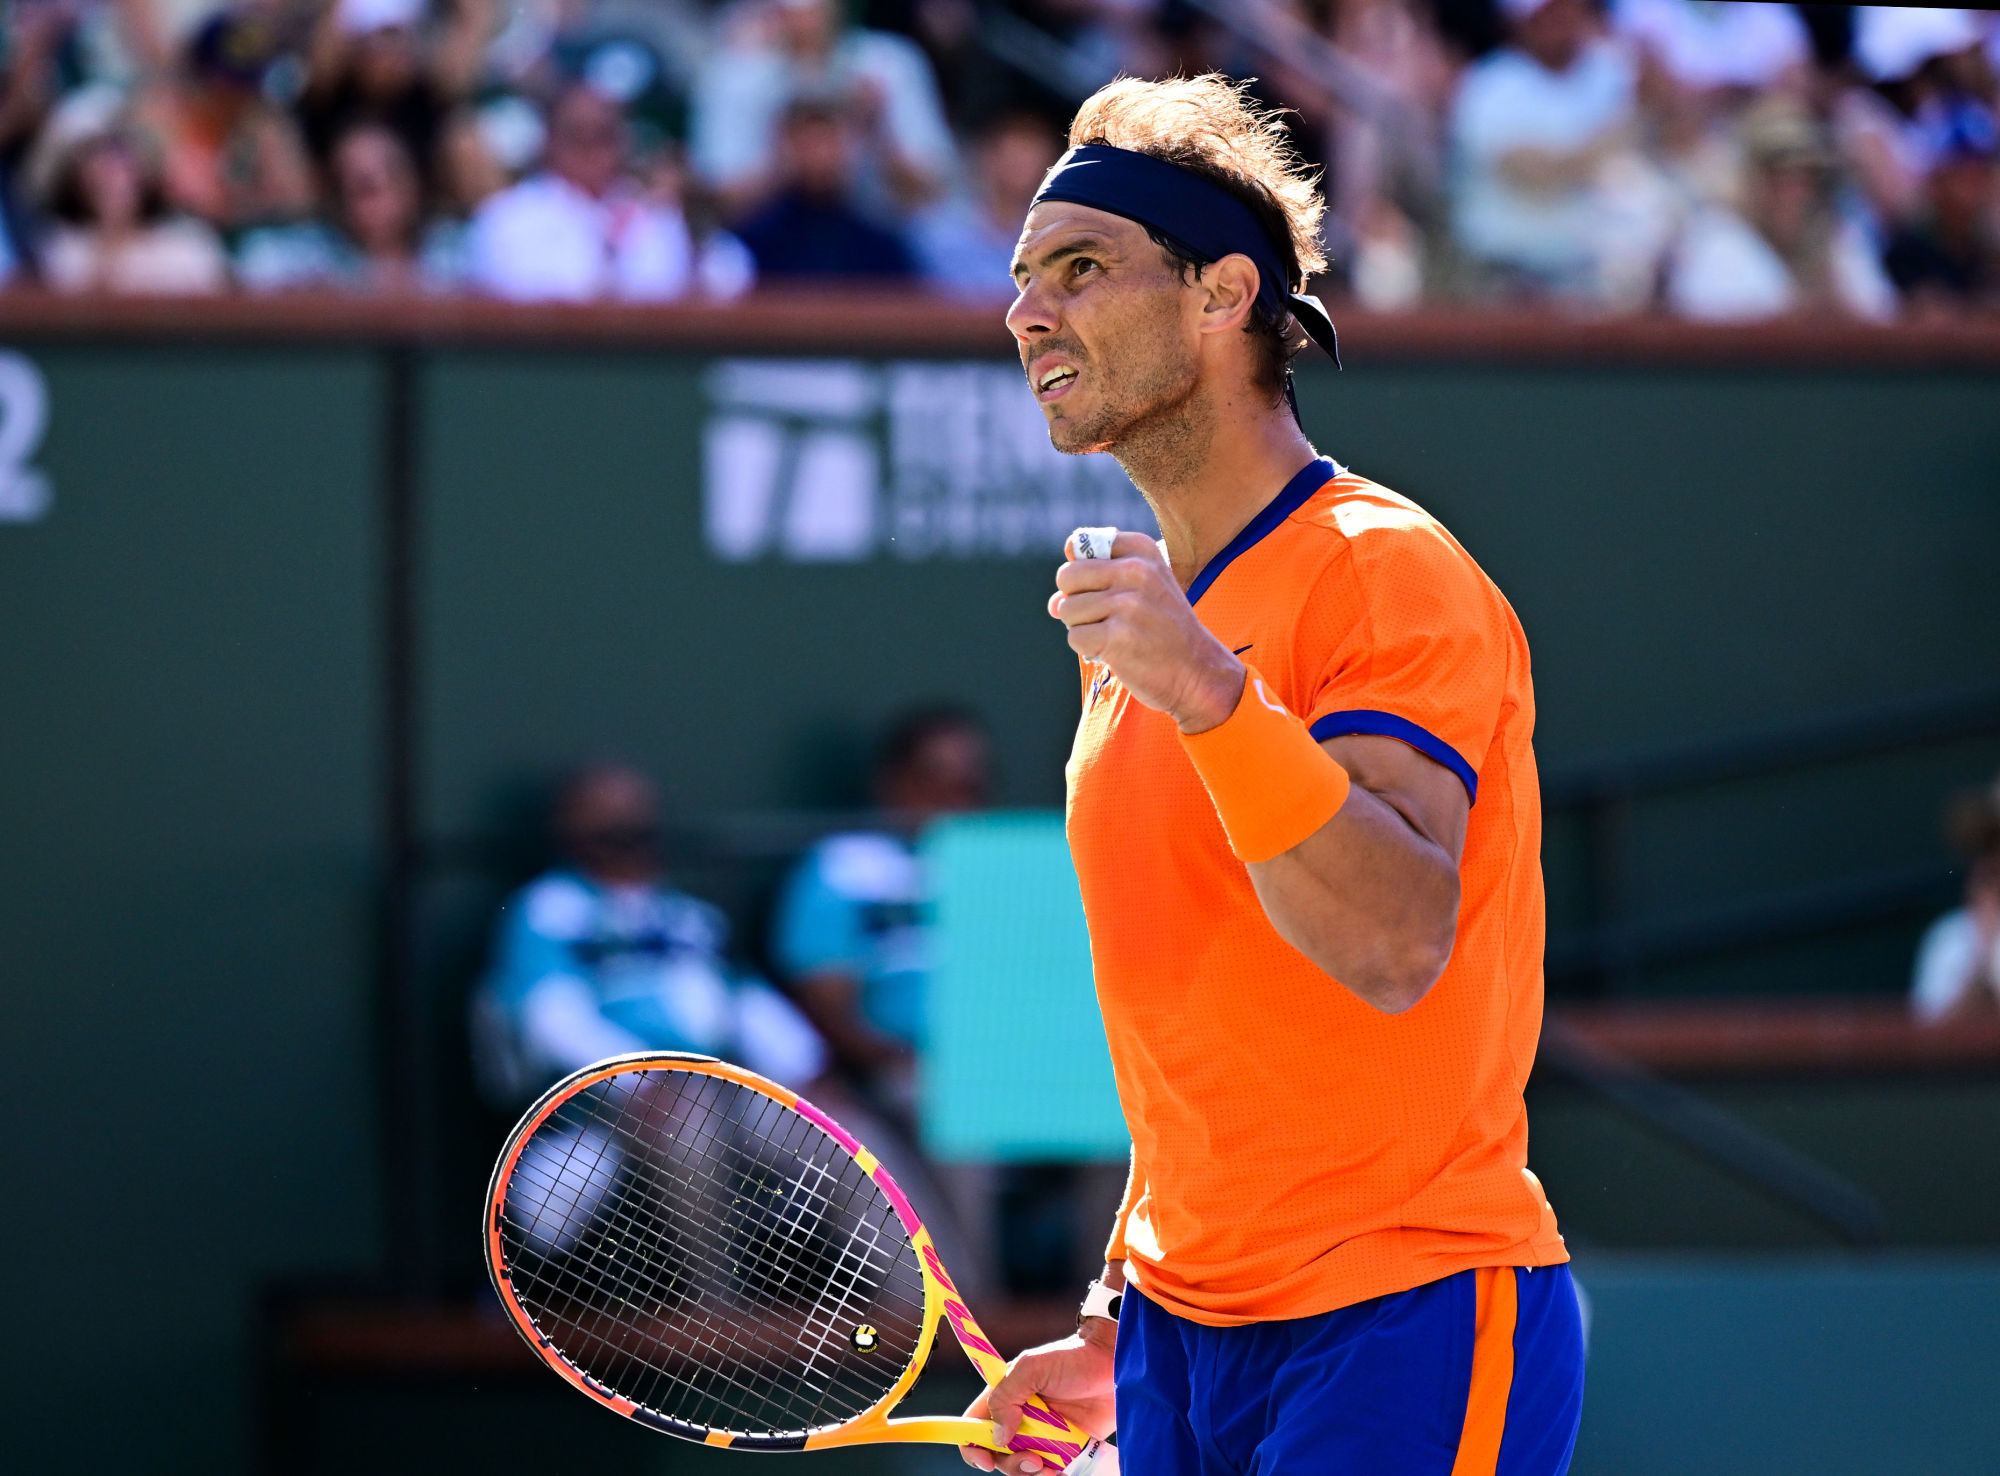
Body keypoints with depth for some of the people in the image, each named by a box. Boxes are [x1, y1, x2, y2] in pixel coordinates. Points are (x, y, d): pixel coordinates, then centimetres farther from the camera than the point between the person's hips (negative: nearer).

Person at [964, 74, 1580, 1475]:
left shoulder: (1385, 575, -11)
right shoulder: (1140, 621, 14)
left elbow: (1396, 945, -26)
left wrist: (1209, 691, -36)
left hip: (1404, 1335, -8)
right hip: (1181, 1346, 8)